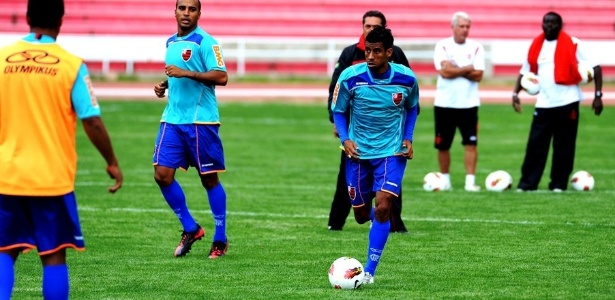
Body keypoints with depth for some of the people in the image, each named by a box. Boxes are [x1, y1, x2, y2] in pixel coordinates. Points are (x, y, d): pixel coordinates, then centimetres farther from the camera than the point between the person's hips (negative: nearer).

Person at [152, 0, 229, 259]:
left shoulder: (205, 42, -9)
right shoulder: (170, 43, 14)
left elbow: (221, 77, -19)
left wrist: (185, 73, -24)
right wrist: (164, 85, 9)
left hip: (200, 120, -7)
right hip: (172, 119, 7)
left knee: (209, 179, 2)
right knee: (162, 174, -3)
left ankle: (220, 240, 13)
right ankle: (190, 228, 13)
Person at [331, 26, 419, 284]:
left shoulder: (406, 78, -11)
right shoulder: (350, 77, -15)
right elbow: (338, 111, 0)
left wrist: (408, 138, -3)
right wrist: (345, 139, -15)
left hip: (392, 151, -1)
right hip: (359, 152, 1)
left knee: (382, 207, -19)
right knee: (361, 215, 9)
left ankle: (369, 271, -11)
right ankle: (375, 218, 50)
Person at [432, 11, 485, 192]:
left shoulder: (476, 48, 3)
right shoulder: (442, 46, -1)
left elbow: (478, 75, -8)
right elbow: (444, 72, -15)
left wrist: (455, 70, -12)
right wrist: (467, 69, -9)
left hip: (468, 104, 0)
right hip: (444, 103, 0)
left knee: (471, 143, -8)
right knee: (442, 145, 6)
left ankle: (470, 181, -8)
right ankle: (445, 180, 20)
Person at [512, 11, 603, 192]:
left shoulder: (572, 44, -4)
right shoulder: (536, 46, 9)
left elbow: (595, 68, -4)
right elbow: (525, 72, 18)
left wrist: (598, 95, -10)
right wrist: (516, 93, 2)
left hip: (567, 102, -3)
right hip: (543, 103, 3)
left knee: (564, 146, 1)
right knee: (535, 144, -1)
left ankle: (559, 184, 9)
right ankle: (527, 183, 2)